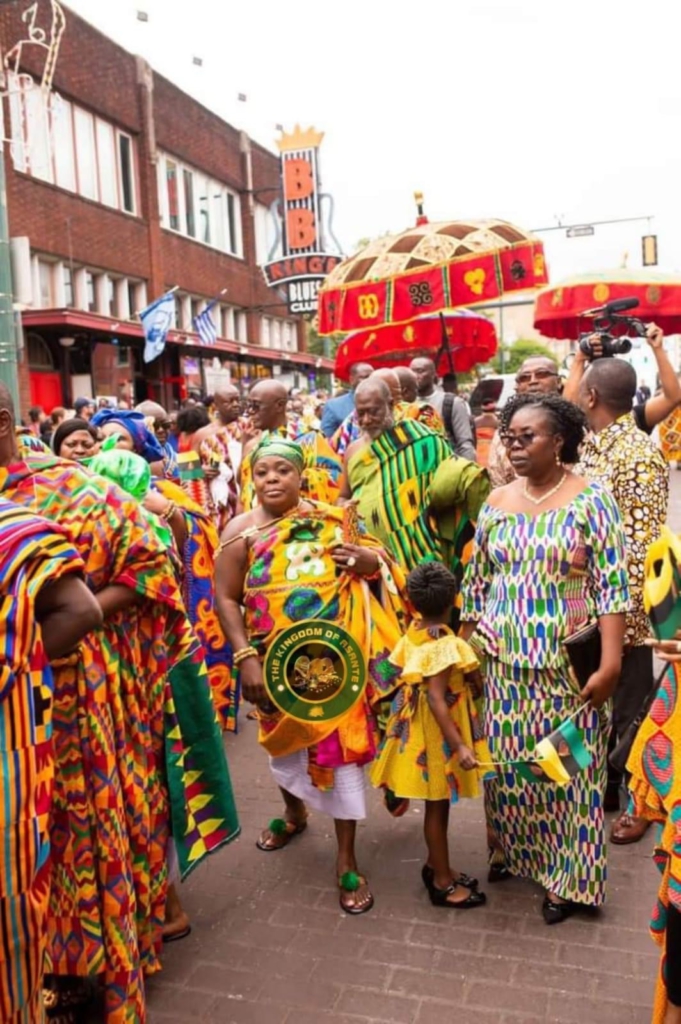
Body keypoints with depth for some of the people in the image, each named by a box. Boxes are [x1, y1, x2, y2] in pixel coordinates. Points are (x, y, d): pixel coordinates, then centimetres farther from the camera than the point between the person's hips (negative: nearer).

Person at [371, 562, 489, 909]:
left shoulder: (414, 630, -2)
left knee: (438, 803, 21)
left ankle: (436, 866, 36)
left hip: (420, 726, 8)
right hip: (437, 732, -8)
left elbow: (401, 670, 8)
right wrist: (460, 746, -29)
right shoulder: (443, 644, -25)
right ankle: (442, 882, 20)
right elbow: (436, 699, -29)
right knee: (438, 805, 6)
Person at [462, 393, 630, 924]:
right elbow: (476, 583, 10)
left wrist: (609, 664, -16)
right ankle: (514, 849, 37)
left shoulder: (591, 500, -8)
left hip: (569, 664, -3)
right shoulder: (496, 503, 5)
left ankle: (570, 875, 26)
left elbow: (612, 587, -10)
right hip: (504, 663, 4)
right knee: (509, 762, 14)